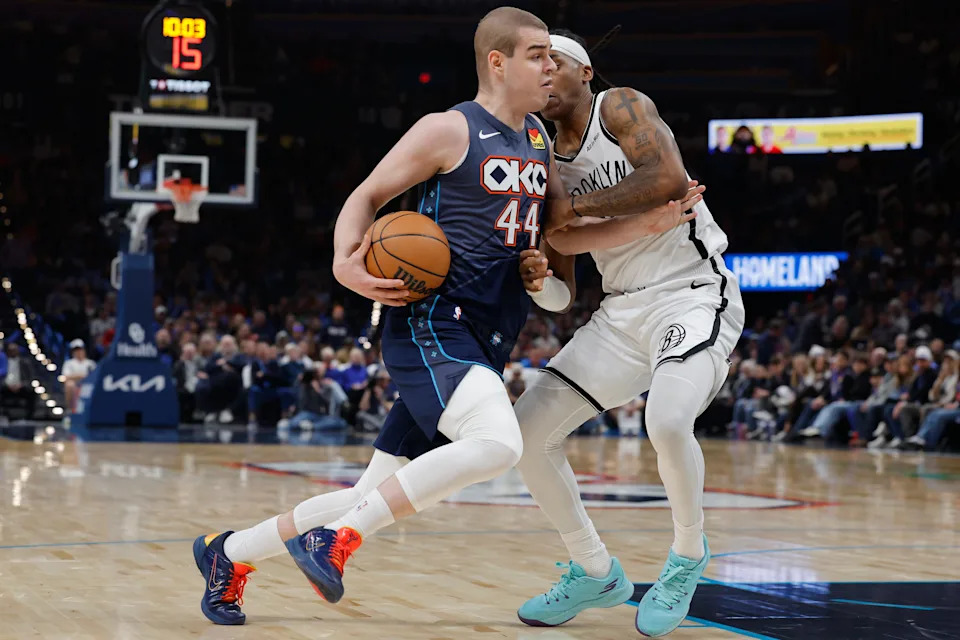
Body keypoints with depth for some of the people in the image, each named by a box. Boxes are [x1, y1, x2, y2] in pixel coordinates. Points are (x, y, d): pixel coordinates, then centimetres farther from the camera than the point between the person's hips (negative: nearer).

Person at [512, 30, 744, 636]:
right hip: (622, 310, 8)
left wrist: (580, 205, -17)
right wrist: (646, 215, -22)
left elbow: (669, 180, -25)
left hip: (694, 294, -7)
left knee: (667, 419, -34)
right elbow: (561, 238, -8)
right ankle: (596, 573, 16)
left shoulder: (621, 107, -7)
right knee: (528, 430, 0)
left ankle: (688, 554, -5)